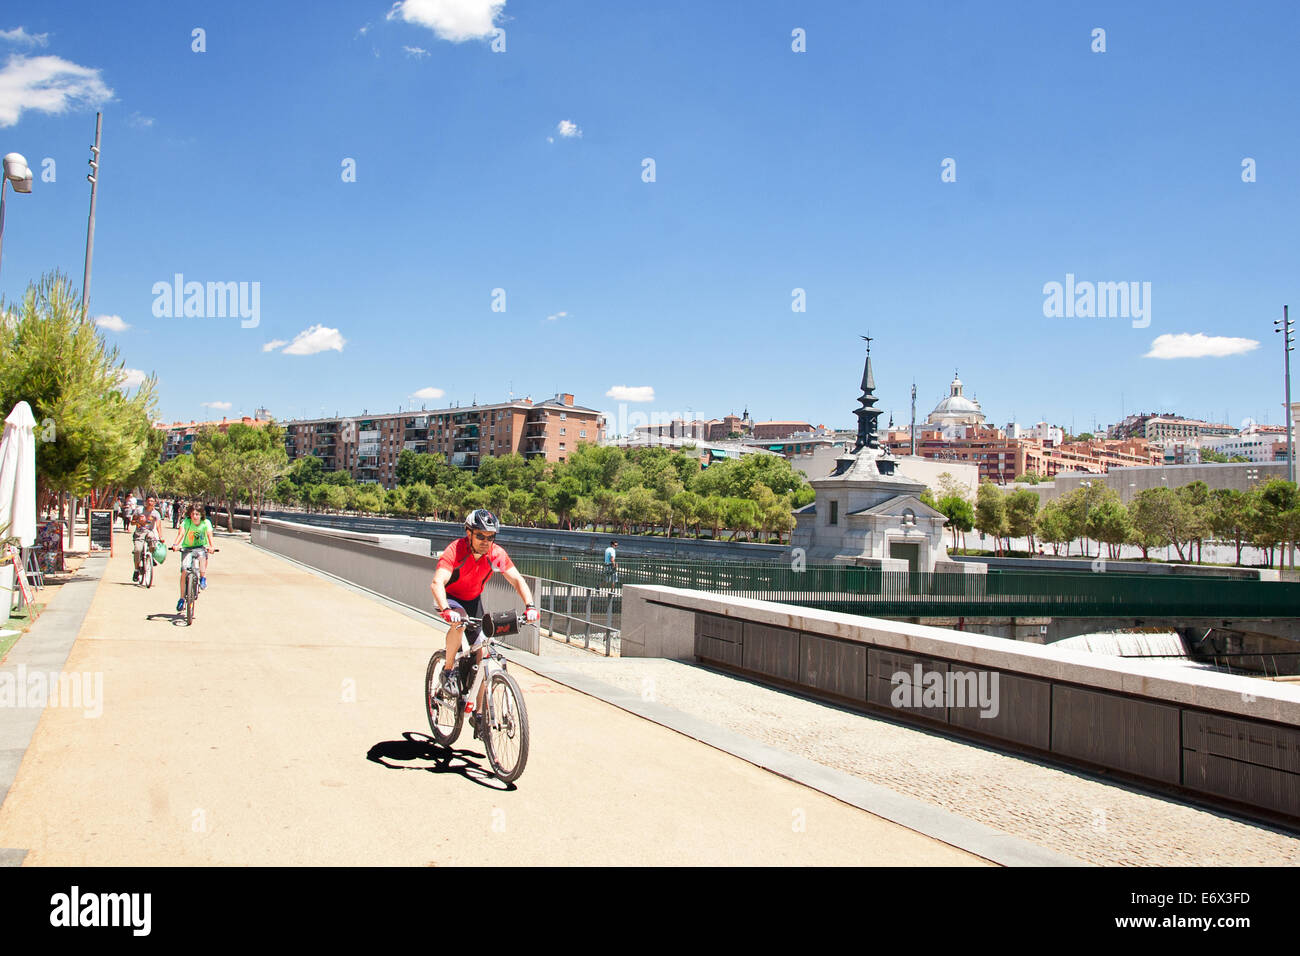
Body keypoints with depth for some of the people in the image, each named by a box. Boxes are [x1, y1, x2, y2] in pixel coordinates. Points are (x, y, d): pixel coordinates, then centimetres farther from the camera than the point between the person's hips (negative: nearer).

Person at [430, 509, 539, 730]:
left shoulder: (496, 553, -20)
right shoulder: (455, 550, -31)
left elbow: (517, 580, -19)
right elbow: (437, 583, -42)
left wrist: (529, 606, -37)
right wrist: (446, 610, -60)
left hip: (473, 599, 4)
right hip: (448, 597, -4)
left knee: (481, 653, -2)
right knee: (459, 620, -37)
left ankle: (479, 713, 10)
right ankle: (447, 672, -15)